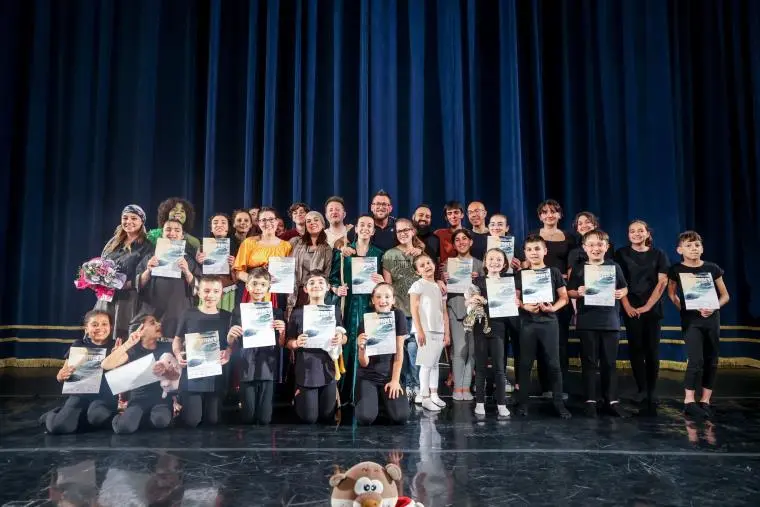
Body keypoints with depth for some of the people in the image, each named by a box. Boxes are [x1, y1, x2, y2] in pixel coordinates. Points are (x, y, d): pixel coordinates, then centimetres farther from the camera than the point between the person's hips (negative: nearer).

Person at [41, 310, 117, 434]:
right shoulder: (78, 345, 7)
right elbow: (60, 377, 11)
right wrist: (62, 375, -14)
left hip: (104, 395, -1)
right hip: (80, 393, 1)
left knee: (97, 417, -35)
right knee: (58, 427, -25)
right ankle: (51, 416, 15)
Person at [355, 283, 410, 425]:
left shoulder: (398, 316, -7)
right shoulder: (365, 322, -10)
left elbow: (399, 351, -4)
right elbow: (364, 363, -11)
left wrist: (395, 380, -10)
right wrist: (361, 347, -31)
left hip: (389, 375, 1)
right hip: (367, 377, -1)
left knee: (400, 416, -21)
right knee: (365, 417, -24)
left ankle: (384, 401, 12)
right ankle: (373, 401, 11)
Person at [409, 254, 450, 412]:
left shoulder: (440, 287, 15)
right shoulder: (418, 285, -3)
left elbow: (444, 312, 15)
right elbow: (414, 309, -10)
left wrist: (447, 333, 11)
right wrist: (419, 330, -17)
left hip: (439, 331, 6)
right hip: (424, 330, -6)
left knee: (435, 363, 10)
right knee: (427, 363, -5)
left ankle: (434, 394, 17)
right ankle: (425, 397, 1)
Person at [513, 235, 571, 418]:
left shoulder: (554, 272, 5)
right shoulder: (521, 274, 8)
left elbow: (564, 297, 5)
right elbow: (515, 298, 5)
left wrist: (553, 308, -13)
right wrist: (524, 306, -14)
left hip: (549, 321, -1)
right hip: (528, 322, 1)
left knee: (553, 364, 1)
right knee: (525, 363, 4)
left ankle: (559, 403, 9)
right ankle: (523, 402, 12)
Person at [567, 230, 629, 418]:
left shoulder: (614, 267, 6)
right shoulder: (579, 269, 2)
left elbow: (624, 288, 13)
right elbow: (569, 292, 4)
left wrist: (621, 293, -8)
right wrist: (578, 293, -16)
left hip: (610, 320, 1)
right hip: (587, 321, -1)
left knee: (610, 362, 7)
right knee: (589, 362, 4)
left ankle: (612, 401, 16)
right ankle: (590, 401, 11)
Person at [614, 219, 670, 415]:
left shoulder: (658, 254, 5)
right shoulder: (621, 254, 4)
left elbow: (662, 282, -1)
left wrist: (647, 306, -8)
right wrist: (627, 306, -9)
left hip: (652, 308, 0)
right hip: (631, 308, 0)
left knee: (652, 350, 1)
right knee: (635, 348, -1)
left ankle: (650, 393, 8)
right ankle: (642, 390, 5)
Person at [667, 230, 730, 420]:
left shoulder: (712, 268, 1)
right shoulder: (676, 270, -3)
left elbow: (725, 295, 7)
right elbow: (671, 293, 13)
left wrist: (713, 307, -10)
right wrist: (681, 307, -1)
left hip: (711, 319, 3)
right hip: (690, 319, -3)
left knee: (711, 361, 6)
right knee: (696, 360, -12)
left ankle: (705, 401, 19)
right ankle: (689, 401, -1)